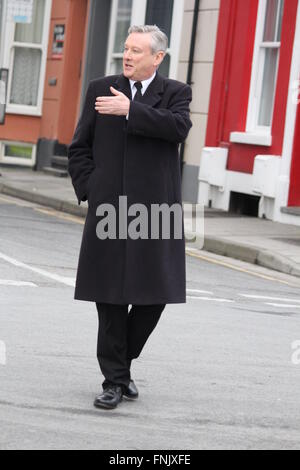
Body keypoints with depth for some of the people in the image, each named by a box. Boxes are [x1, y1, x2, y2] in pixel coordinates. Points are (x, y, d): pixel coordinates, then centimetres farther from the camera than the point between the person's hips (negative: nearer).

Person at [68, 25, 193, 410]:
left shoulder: (175, 93, 6)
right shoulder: (100, 90, 10)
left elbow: (180, 127, -16)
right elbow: (79, 148, 13)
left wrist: (130, 110, -18)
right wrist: (89, 190, 1)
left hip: (155, 209, 0)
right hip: (109, 210, 1)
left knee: (155, 295, 3)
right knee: (111, 298, 1)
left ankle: (123, 361, 25)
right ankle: (114, 378, 8)